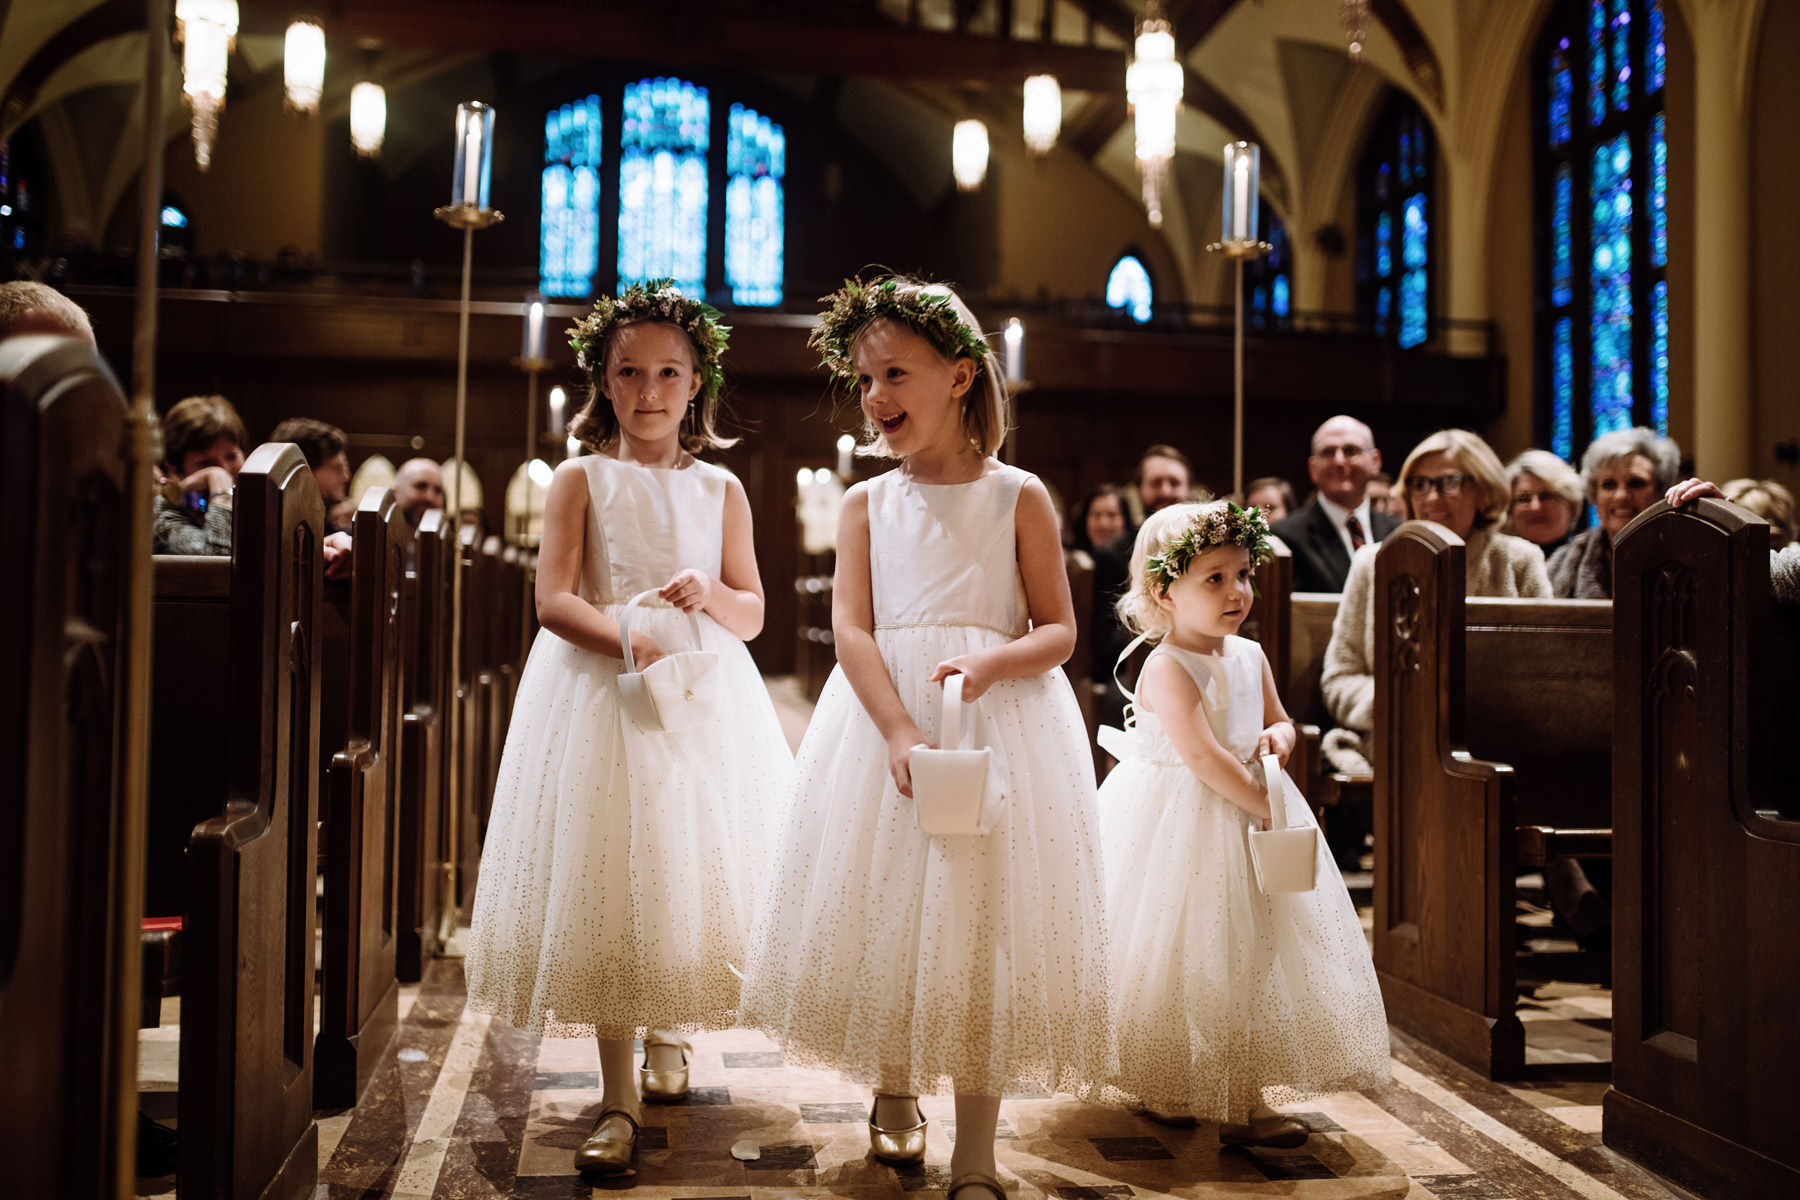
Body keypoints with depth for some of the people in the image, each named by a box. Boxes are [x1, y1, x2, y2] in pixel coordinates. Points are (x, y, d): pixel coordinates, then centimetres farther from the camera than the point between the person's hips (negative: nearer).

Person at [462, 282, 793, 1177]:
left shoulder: (721, 490, 9)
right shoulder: (581, 481, 2)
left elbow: (753, 613, 8)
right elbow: (553, 600, -8)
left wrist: (710, 593, -14)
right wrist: (626, 636, -25)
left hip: (705, 696, 3)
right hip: (599, 694, -2)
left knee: (691, 869, 8)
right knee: (603, 882, -5)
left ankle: (666, 1034, 35)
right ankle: (617, 1095, 2)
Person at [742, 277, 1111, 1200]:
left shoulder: (1018, 495, 2)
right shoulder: (867, 503, 7)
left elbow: (1058, 631, 1)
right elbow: (851, 628, -4)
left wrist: (991, 661, -20)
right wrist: (901, 732, -19)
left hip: (1002, 721, -2)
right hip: (882, 716, 2)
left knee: (983, 918, -2)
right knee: (884, 911, 7)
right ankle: (894, 1094, 35)